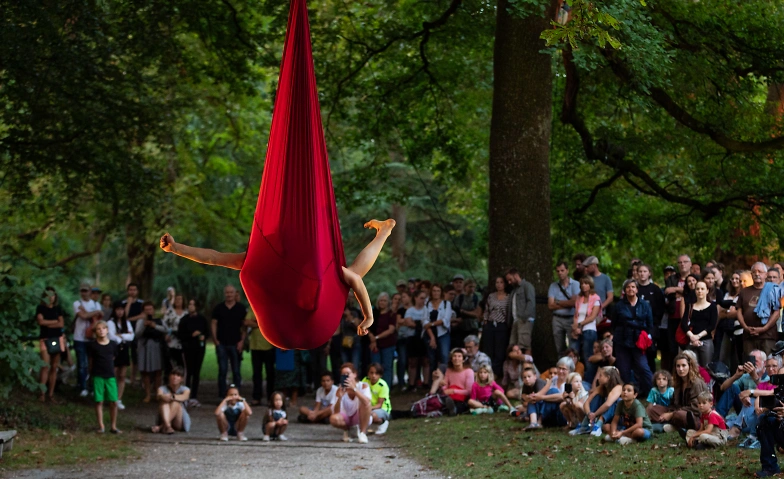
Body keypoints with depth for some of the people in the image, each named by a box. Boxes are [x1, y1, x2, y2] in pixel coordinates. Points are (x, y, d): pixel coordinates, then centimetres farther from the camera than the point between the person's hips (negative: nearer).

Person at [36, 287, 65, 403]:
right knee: (45, 366, -16)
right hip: (45, 339, -3)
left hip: (57, 339, 4)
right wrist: (55, 321, -3)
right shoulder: (40, 308, 3)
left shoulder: (58, 309, 12)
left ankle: (51, 394, 7)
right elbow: (41, 321, -12)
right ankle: (42, 393, -17)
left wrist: (48, 323, -7)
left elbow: (61, 324, 1)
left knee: (54, 367, 4)